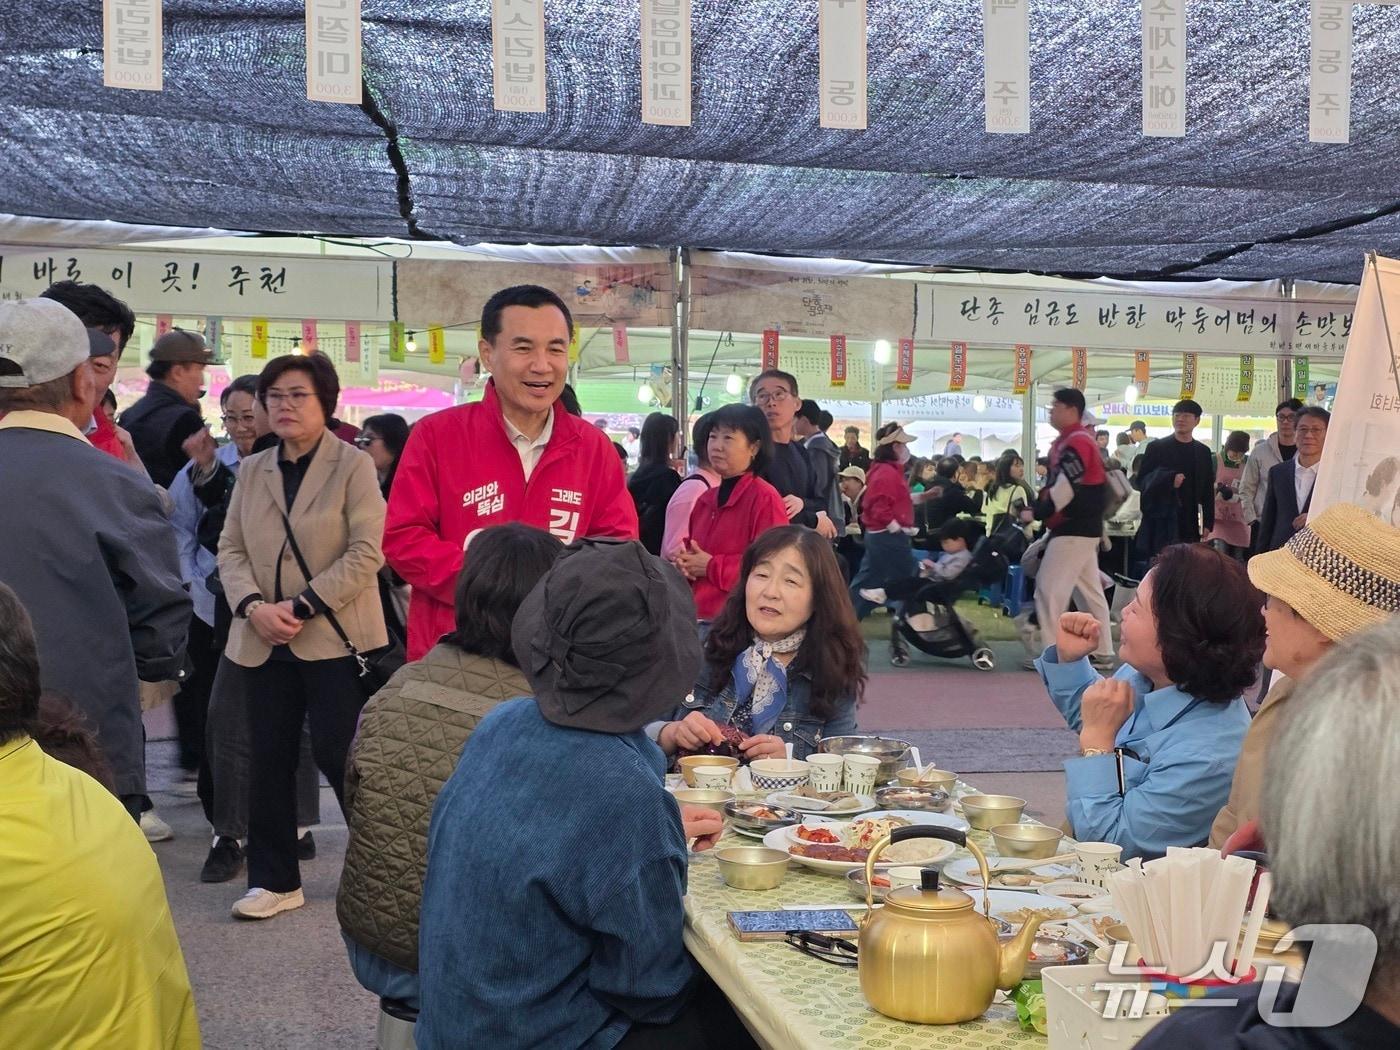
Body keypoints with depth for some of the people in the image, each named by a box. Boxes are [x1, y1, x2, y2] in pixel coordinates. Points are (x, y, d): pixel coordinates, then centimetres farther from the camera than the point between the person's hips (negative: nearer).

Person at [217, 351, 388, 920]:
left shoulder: (354, 465, -4)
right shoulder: (252, 470, 13)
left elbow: (367, 552, -12)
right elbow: (230, 549, 10)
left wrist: (303, 606, -16)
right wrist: (254, 606, -9)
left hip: (334, 636, -5)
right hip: (266, 639, 5)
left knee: (337, 755, -3)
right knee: (270, 760, 8)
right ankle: (274, 881, 20)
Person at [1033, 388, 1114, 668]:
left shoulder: (1076, 442, -17)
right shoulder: (1068, 441, 17)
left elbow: (1065, 488, -24)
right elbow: (1056, 484, 20)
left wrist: (1038, 512, -18)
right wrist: (1041, 509, 8)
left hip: (1075, 530, -11)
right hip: (1080, 527, 11)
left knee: (1049, 588, -9)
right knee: (1090, 590, 14)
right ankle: (1103, 651, 20)